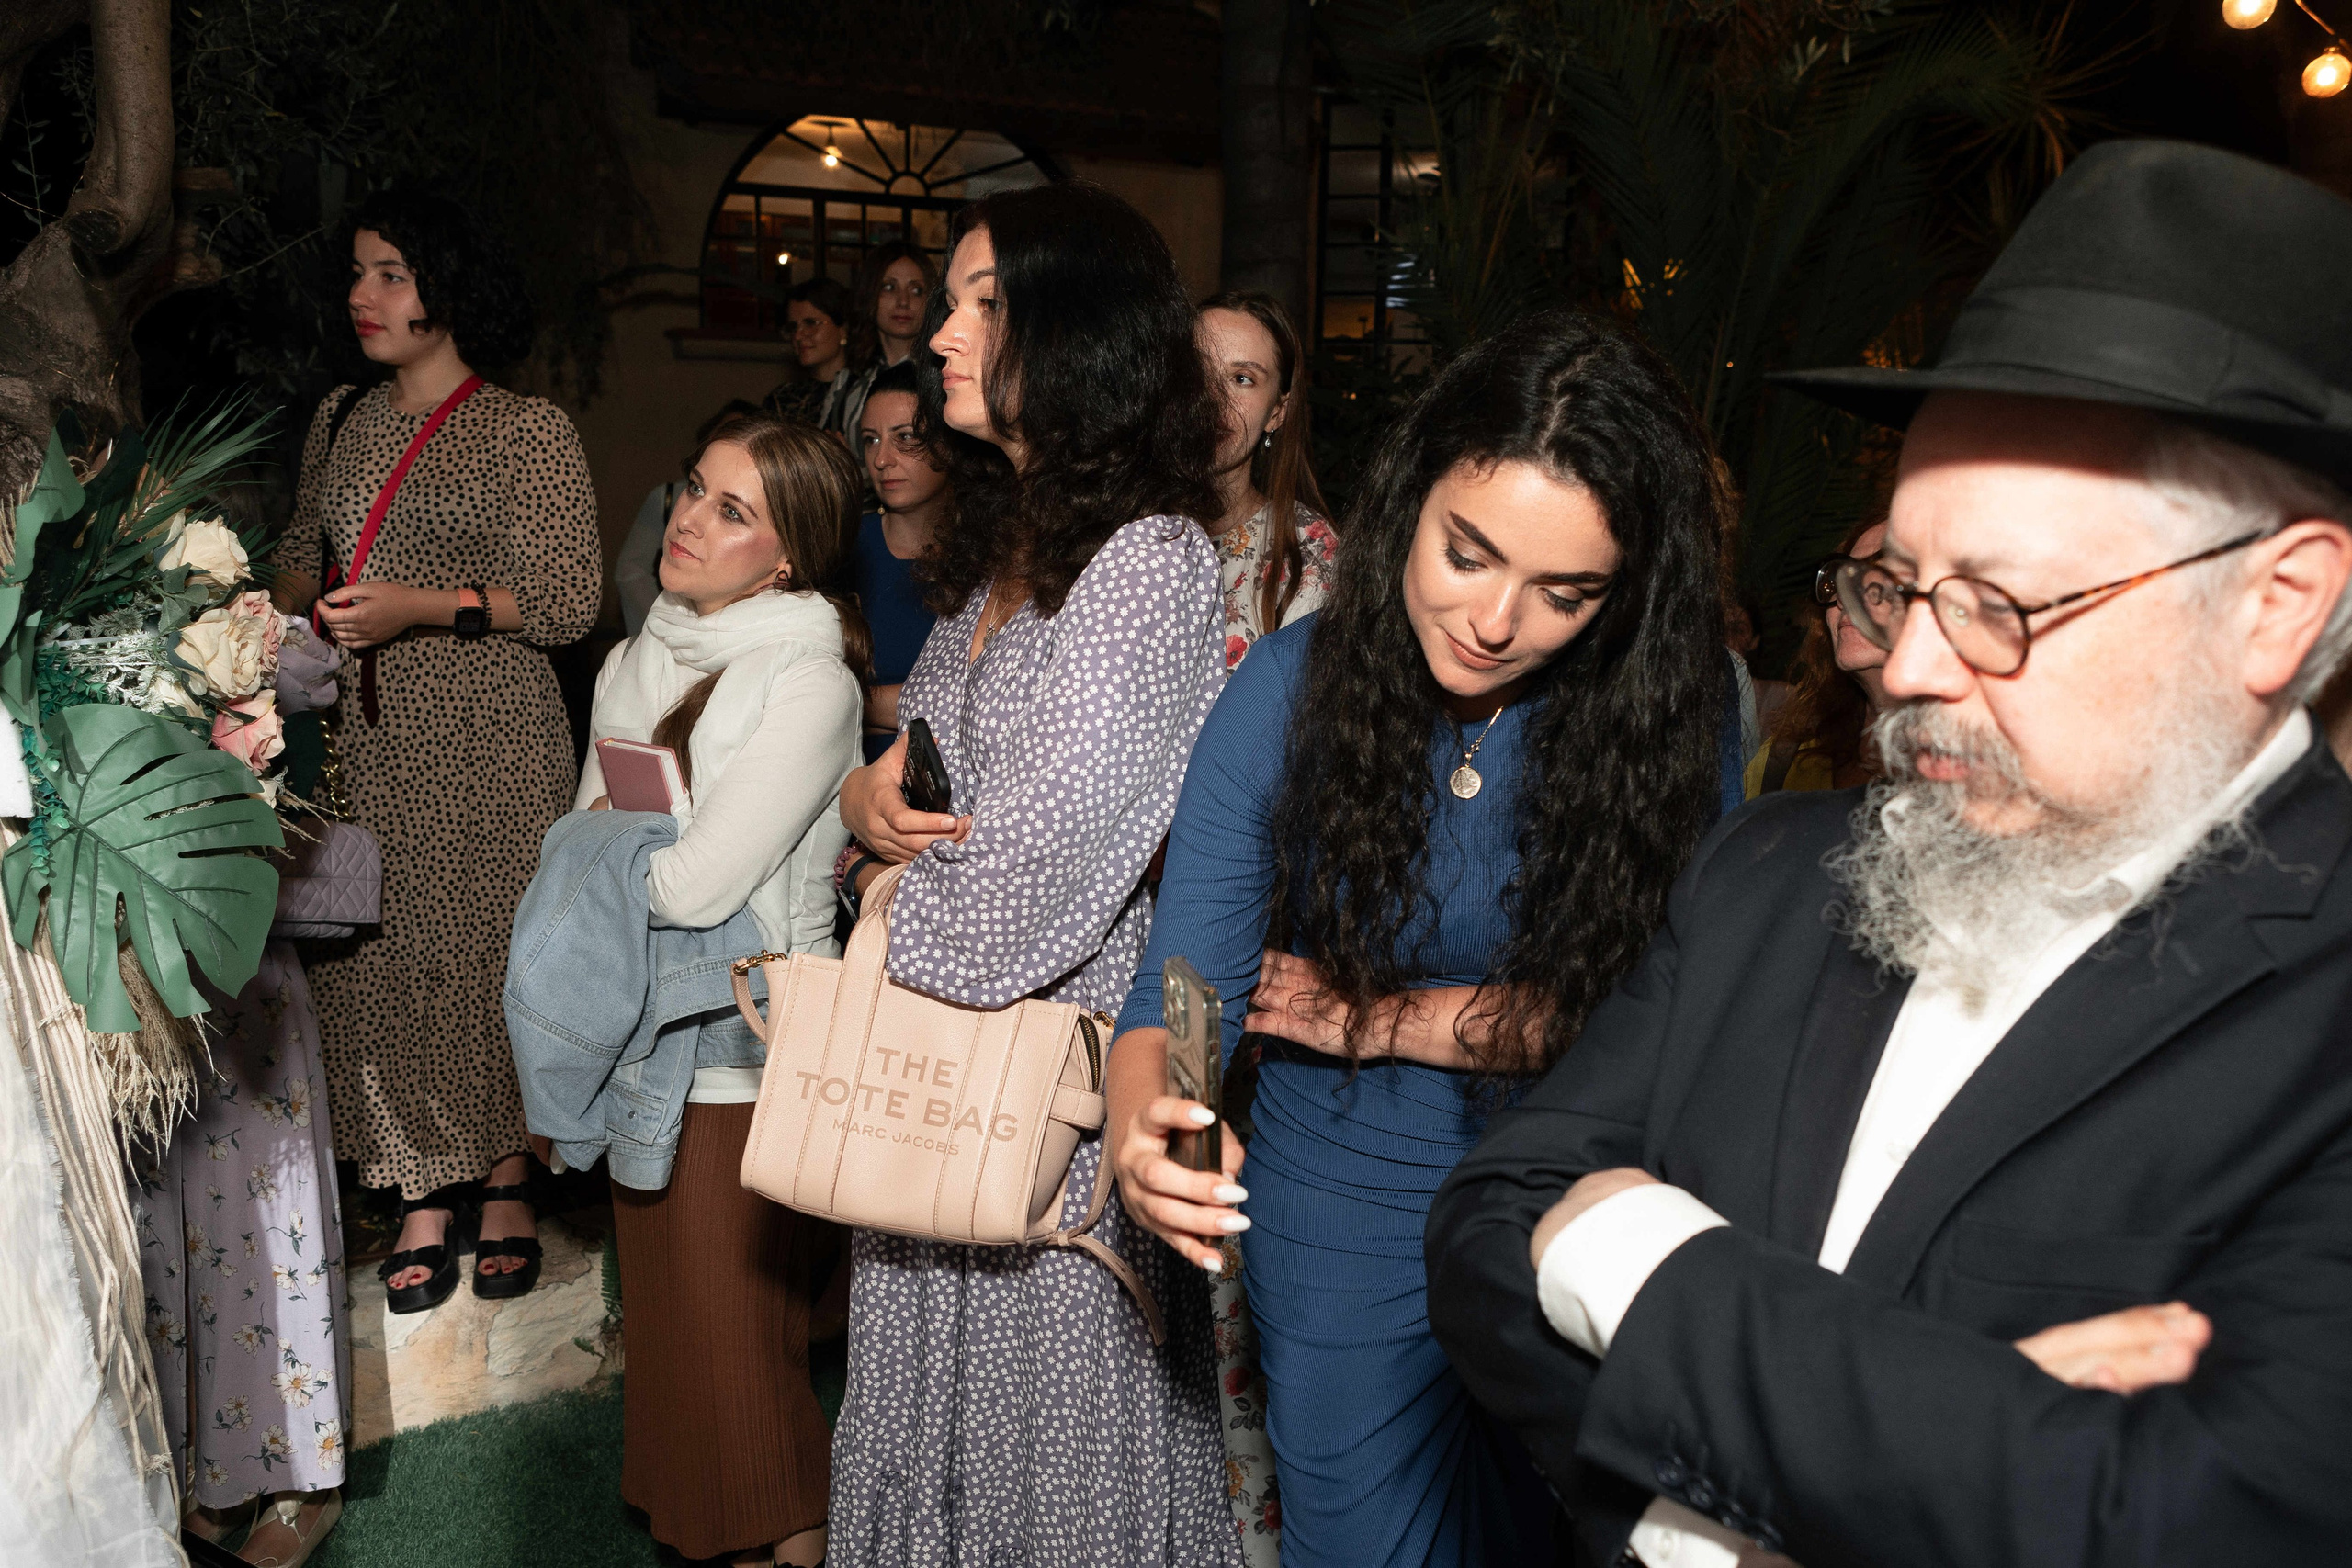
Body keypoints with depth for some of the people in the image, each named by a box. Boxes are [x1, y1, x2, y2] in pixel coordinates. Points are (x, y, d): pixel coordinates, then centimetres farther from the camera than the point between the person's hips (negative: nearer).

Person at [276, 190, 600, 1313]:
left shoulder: (527, 429, -3)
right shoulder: (340, 420, 15)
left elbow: (567, 601, -8)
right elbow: (304, 557, 25)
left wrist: (422, 605, -17)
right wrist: (294, 602, 3)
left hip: (486, 739, -5)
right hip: (361, 736, 5)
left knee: (489, 958, 0)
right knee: (375, 960, 4)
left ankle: (505, 1192, 17)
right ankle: (422, 1206, 16)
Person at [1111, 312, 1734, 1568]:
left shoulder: (1676, 711, -16)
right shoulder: (1289, 691, -16)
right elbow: (1183, 987, -16)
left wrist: (1384, 1021, -16)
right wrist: (1140, 1134, -36)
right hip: (1343, 1228, 0)